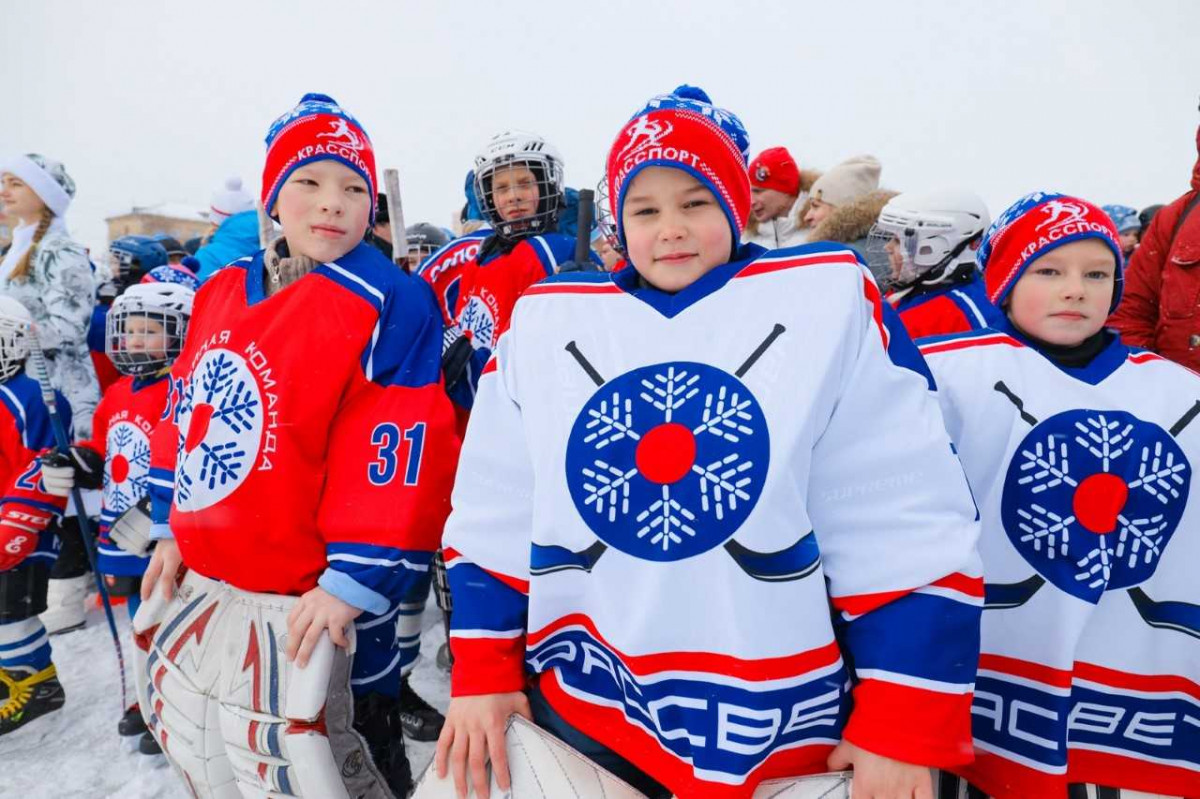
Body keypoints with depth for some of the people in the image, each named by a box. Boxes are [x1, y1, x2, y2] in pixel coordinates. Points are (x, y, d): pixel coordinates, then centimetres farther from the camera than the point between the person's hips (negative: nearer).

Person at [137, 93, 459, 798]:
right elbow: (186, 411, 15)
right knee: (192, 741, 28)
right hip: (201, 580, 8)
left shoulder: (391, 304, -18)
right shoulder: (223, 292, 5)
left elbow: (396, 451, -22)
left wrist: (354, 581, -21)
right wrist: (171, 526, 15)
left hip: (306, 604, -7)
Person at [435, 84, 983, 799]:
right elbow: (493, 517, 5)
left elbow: (907, 525, -8)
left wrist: (902, 726, -8)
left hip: (788, 734, -1)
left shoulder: (831, 300, -8)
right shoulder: (546, 318, 0)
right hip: (575, 716, 2)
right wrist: (483, 671, 4)